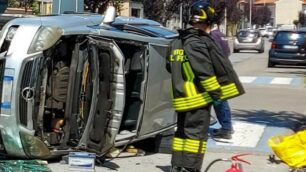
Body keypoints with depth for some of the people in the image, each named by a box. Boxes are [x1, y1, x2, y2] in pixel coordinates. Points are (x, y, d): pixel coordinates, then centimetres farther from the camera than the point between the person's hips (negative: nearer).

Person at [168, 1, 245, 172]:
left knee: (182, 132, 15)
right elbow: (205, 72, -21)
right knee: (196, 133, -4)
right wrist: (216, 92, -15)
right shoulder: (198, 42, -16)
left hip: (183, 97, 9)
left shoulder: (178, 42, 14)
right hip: (198, 97, -9)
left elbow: (171, 66, 23)